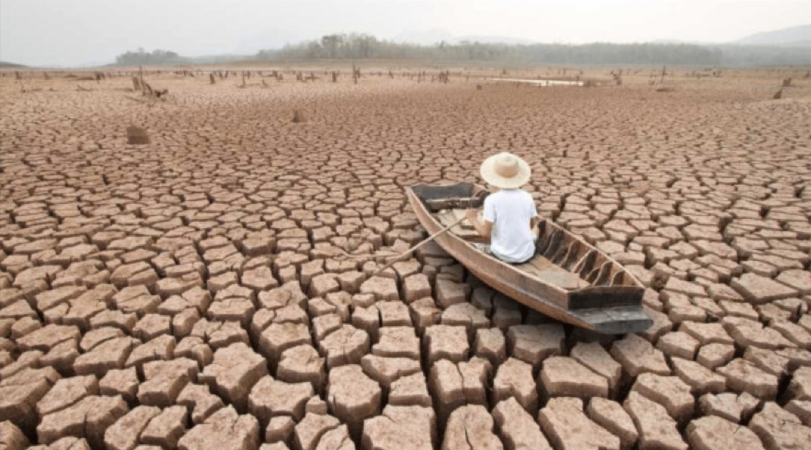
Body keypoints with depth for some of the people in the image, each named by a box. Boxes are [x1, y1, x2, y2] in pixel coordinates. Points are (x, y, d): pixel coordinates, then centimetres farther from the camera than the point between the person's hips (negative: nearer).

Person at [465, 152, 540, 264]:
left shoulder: (492, 200, -16)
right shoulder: (527, 197, -4)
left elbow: (485, 233, -16)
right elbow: (532, 224, 9)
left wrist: (472, 218, 1)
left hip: (502, 256, -3)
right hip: (527, 255, 3)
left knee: (477, 247, 25)